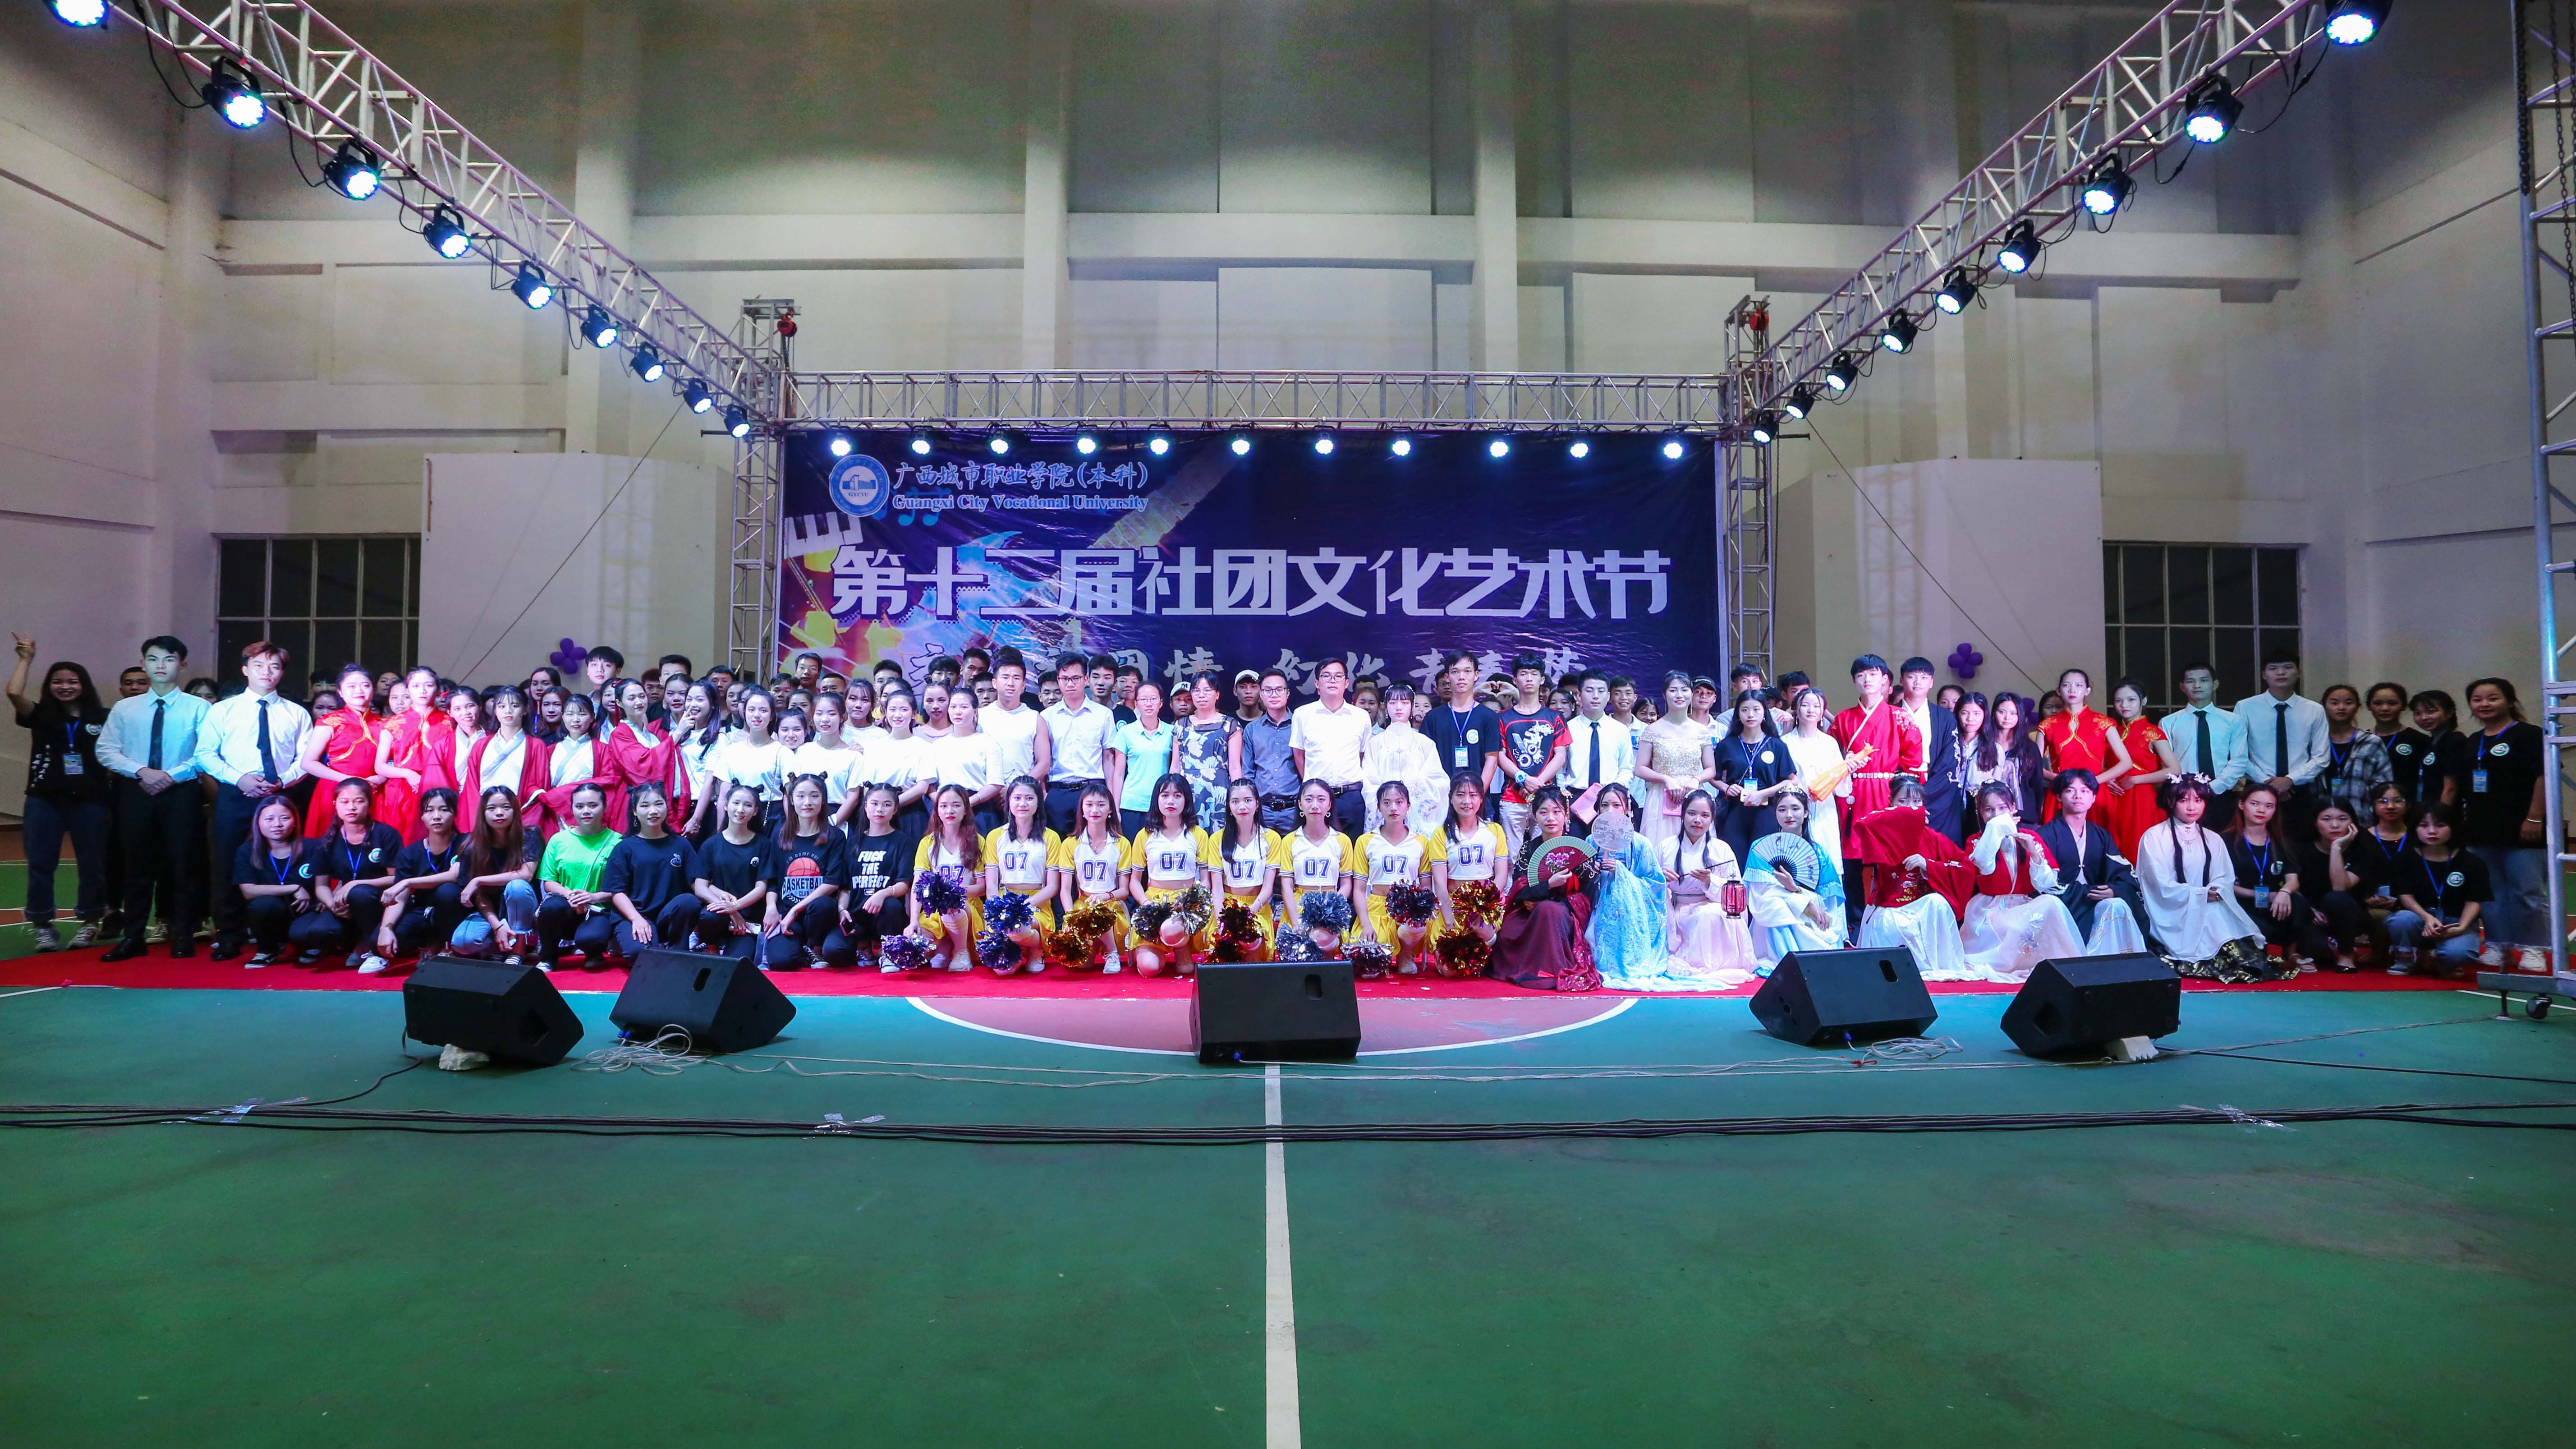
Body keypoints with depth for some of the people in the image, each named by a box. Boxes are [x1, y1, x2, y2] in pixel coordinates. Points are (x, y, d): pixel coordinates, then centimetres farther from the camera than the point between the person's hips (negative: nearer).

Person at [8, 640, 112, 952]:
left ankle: (88, 924, 20)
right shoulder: (41, 716, 6)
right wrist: (26, 659, -3)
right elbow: (14, 693, -10)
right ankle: (43, 926, 13)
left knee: (92, 864, 6)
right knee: (40, 864, 2)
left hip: (90, 801, -1)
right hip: (45, 801, 1)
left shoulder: (103, 719, 4)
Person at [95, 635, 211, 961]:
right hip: (135, 793, 2)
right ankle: (133, 937, 15)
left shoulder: (198, 708, 1)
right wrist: (142, 771, -12)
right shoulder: (124, 708, 8)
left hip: (182, 793, -2)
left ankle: (183, 937, 12)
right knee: (138, 864, 7)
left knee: (184, 864, 2)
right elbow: (106, 750, 3)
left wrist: (173, 775, -17)